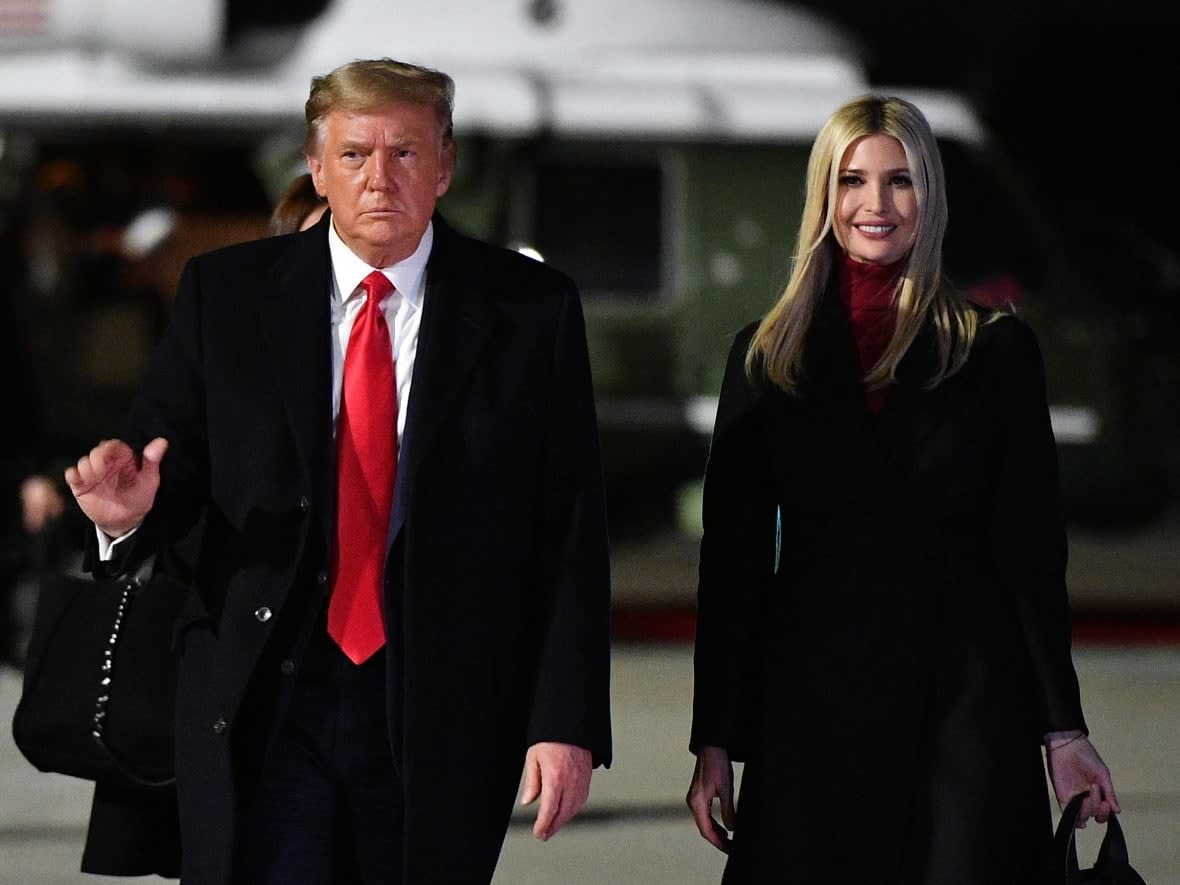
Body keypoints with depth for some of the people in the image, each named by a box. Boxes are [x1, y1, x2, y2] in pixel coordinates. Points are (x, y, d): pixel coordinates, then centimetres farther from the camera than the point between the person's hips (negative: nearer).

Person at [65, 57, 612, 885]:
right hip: (264, 704, 0)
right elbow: (172, 471, 5)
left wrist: (568, 720, -7)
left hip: (443, 718, 0)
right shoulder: (224, 295, 5)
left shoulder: (529, 309, 2)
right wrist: (130, 509, -20)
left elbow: (572, 535, 0)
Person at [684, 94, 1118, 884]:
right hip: (813, 708, 1)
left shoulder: (997, 351, 7)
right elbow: (731, 559, 8)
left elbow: (1031, 548, 5)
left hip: (966, 701, -1)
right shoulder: (767, 357, 10)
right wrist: (715, 740, 4)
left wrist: (1064, 729, 0)